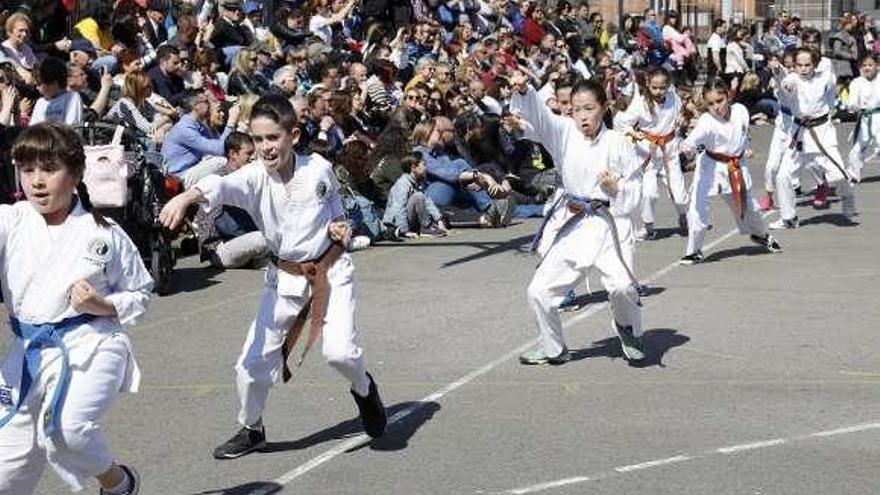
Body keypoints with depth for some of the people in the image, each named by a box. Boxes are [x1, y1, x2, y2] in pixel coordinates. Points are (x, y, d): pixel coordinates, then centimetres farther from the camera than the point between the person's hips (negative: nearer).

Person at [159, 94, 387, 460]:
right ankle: (251, 429, 29)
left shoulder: (319, 169, -11)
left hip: (330, 270, -1)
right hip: (285, 278, 2)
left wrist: (338, 226, -12)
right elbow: (221, 186, -40)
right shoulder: (254, 177, -16)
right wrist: (185, 197, -60)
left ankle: (364, 389, 19)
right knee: (255, 358, 2)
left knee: (339, 350, -18)